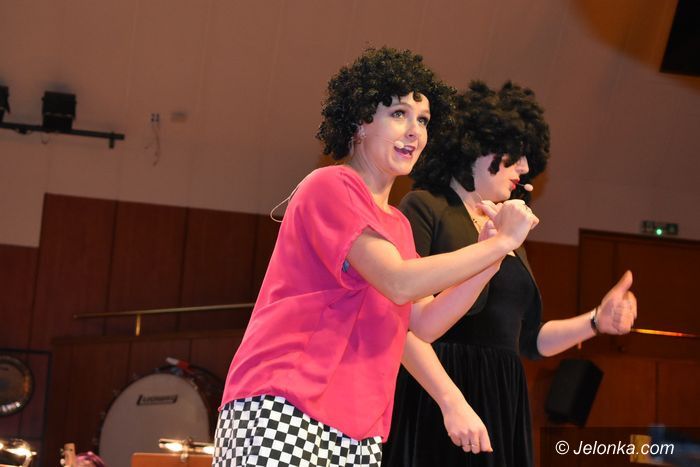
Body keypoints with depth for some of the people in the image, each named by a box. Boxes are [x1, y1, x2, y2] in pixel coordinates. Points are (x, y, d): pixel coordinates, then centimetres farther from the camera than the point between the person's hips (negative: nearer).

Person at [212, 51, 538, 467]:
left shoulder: (398, 225, 20)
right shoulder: (331, 185, -5)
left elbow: (425, 323, 13)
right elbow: (399, 284, -16)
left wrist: (493, 251, 4)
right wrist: (501, 243, -9)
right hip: (282, 405, -8)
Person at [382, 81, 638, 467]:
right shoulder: (425, 208, -4)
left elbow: (529, 339, 23)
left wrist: (596, 321, 9)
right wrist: (452, 401, -22)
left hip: (502, 404, 7)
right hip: (435, 400, -7)